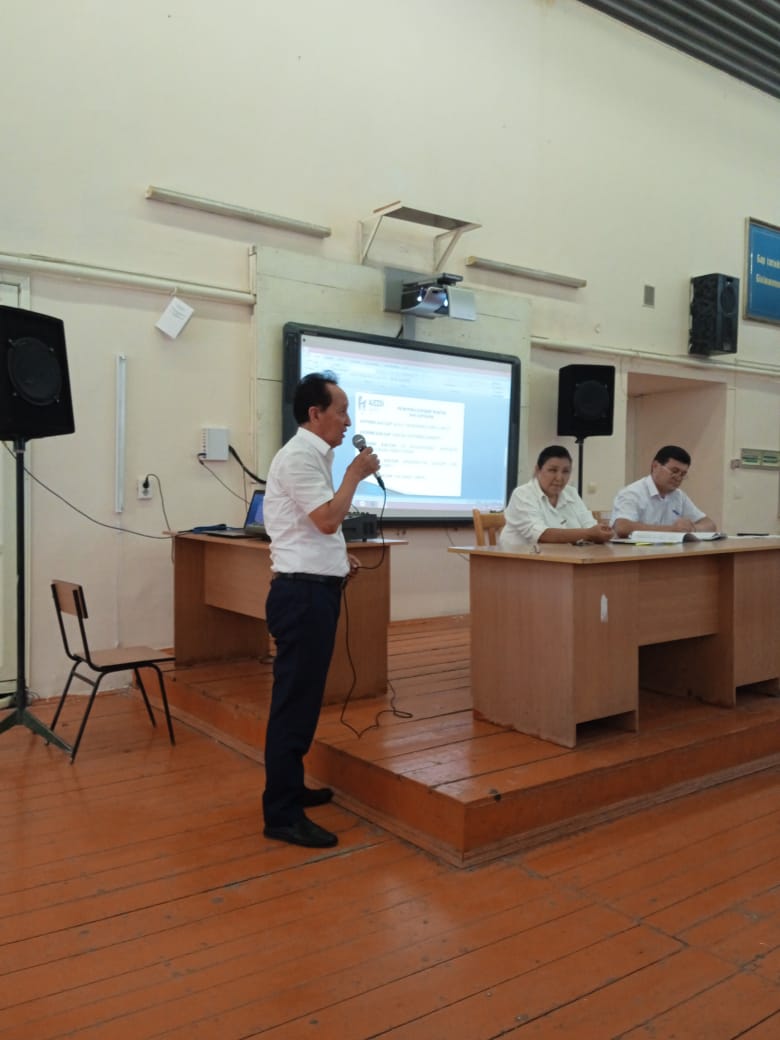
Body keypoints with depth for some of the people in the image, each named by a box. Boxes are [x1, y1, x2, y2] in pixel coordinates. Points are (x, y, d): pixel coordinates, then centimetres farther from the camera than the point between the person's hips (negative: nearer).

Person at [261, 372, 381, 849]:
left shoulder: (314, 455, 17)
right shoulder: (299, 456, -15)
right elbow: (328, 519, -23)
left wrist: (340, 558, 16)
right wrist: (356, 474, -11)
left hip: (314, 589, 11)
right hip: (303, 593, -11)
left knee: (303, 697, 17)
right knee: (295, 700, -6)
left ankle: (289, 787, 30)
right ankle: (282, 814, 1)